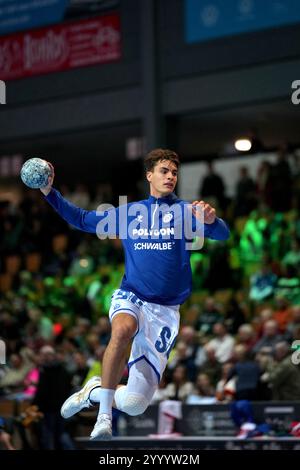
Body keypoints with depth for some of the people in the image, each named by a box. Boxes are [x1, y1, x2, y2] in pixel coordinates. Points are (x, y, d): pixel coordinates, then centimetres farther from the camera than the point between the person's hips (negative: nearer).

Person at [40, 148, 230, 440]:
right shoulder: (128, 212, 11)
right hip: (130, 298, 1)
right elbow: (81, 219, 22)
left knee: (134, 405, -5)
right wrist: (49, 192, 11)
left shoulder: (185, 211, 2)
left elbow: (222, 235, -14)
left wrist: (211, 219, -37)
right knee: (123, 329, -40)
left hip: (165, 310, 0)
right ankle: (103, 415, -30)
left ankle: (94, 391, 29)